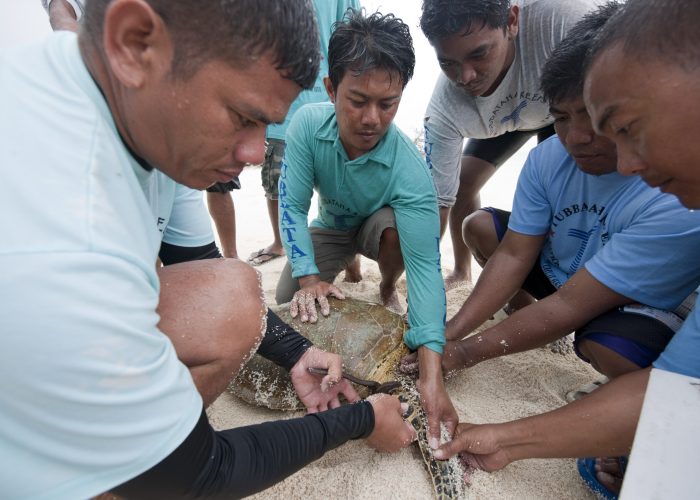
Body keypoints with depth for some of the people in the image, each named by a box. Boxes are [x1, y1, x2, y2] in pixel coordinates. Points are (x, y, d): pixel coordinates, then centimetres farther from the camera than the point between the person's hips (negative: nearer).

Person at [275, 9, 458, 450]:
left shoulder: (410, 170, -37)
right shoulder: (308, 124, -28)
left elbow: (425, 265, -42)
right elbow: (292, 207, -24)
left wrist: (431, 373, -51)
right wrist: (309, 276, -36)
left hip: (378, 228, -2)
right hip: (329, 229, 3)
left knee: (391, 221, -37)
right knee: (288, 304, -12)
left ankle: (388, 290, -3)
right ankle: (347, 267, 19)